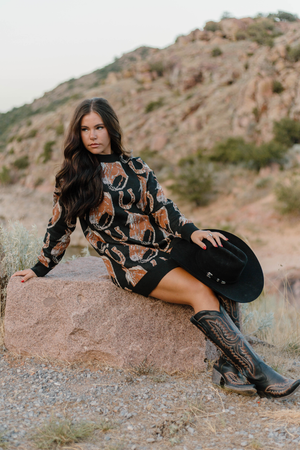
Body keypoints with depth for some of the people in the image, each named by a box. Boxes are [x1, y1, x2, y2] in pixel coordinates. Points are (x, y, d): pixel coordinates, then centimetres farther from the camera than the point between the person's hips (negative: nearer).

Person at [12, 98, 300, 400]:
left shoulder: (135, 168, 16)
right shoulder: (72, 178, 7)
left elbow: (161, 207, 6)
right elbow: (60, 227, 14)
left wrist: (191, 231, -10)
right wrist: (40, 269, 18)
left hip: (163, 245, 5)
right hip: (129, 261, -4)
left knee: (225, 275, -23)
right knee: (201, 292, -26)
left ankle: (230, 368, -24)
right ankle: (255, 372, -25)